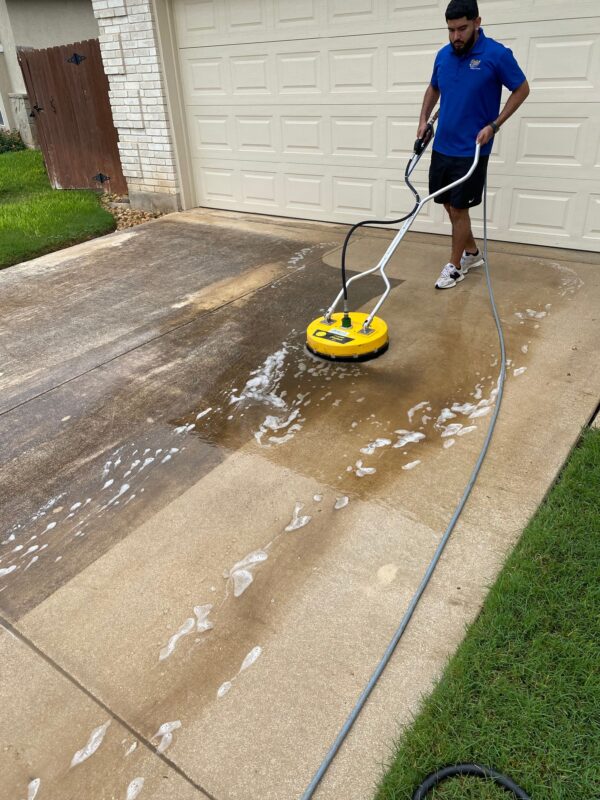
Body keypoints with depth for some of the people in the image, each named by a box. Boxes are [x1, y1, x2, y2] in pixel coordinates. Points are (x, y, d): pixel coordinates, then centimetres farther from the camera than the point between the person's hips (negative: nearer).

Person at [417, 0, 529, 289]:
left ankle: (455, 266, 12)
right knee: (448, 204, 12)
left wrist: (494, 125, -13)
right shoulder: (443, 55, 4)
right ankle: (472, 253, 31)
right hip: (442, 146, 6)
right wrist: (424, 119, 8)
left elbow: (522, 89, -4)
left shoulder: (497, 54, -12)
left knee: (458, 208, -3)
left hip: (471, 150, -6)